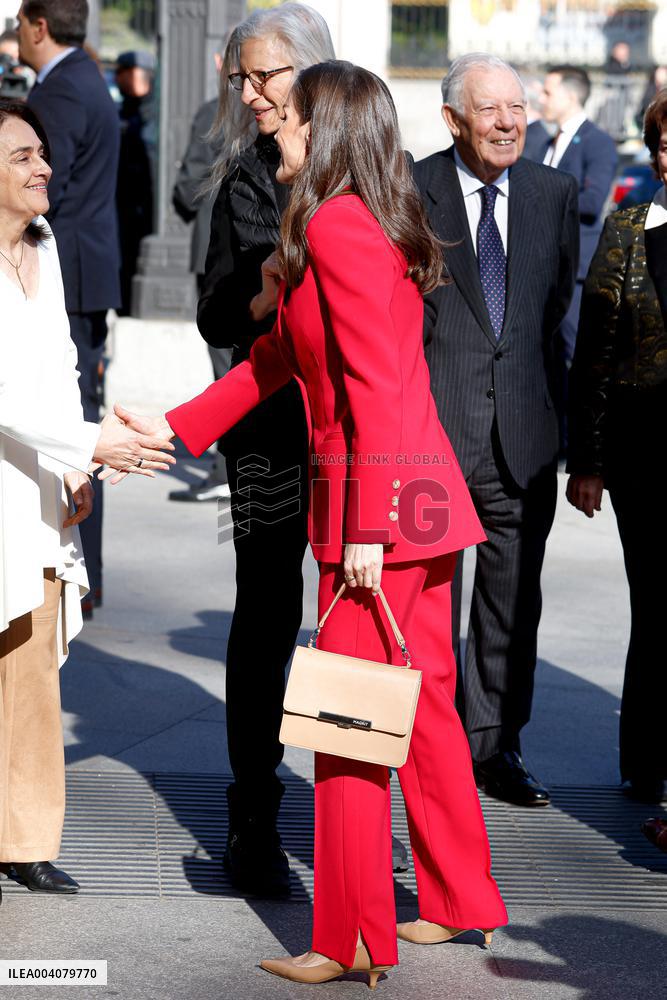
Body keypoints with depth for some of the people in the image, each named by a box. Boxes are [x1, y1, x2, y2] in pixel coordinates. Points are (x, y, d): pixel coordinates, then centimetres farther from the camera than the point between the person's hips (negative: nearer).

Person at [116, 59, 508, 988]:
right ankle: (459, 902, 26)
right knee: (422, 702, 16)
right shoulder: (369, 227, 17)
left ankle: (353, 940, 3)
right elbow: (278, 358, 22)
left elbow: (374, 384, -21)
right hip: (420, 491, 10)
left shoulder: (335, 226, -15)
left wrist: (366, 528, -21)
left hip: (376, 492, -10)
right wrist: (174, 427, 23)